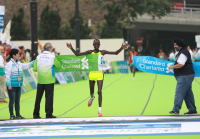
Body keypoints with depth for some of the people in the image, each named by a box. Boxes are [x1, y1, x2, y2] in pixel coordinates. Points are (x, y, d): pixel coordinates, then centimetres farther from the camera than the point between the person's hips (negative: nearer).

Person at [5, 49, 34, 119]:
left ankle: (18, 115, 19)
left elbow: (26, 66, 24)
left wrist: (34, 62, 16)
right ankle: (12, 115, 3)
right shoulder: (9, 64, -10)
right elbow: (7, 75, -13)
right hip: (12, 86, -8)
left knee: (17, 101, 12)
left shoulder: (19, 64, 12)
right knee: (12, 101, -4)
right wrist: (9, 84, -17)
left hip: (18, 85, 8)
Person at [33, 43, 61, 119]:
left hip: (40, 80, 3)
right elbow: (58, 65, 3)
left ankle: (36, 114, 14)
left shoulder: (38, 57, 0)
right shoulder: (52, 57, -8)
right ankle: (48, 114, 1)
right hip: (49, 80, -3)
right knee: (49, 97, 2)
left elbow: (35, 69, -1)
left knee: (38, 97, 10)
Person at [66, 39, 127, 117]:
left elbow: (116, 53, -2)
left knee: (99, 92, -10)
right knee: (91, 91, 14)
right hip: (92, 73, 1)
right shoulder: (90, 52, 2)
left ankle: (100, 110, -8)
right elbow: (77, 54, 0)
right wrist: (71, 48, -12)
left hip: (99, 74, -1)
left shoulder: (102, 52, 1)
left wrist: (121, 48, -17)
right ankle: (92, 97, 53)